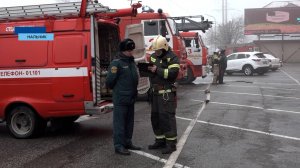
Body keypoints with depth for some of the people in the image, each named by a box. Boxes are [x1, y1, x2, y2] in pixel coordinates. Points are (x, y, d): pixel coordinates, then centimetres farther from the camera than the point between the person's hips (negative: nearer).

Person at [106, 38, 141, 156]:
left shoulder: (132, 62, 13)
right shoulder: (116, 63, -12)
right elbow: (110, 81, -13)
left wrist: (133, 91, 13)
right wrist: (117, 90, 2)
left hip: (131, 98, 8)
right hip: (120, 99, -8)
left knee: (129, 122, 15)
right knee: (120, 122, -3)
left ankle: (127, 142, 26)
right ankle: (119, 146, 3)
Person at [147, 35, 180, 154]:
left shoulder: (172, 58, -8)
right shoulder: (153, 56, 14)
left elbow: (172, 74, -21)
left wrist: (157, 70, -21)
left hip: (166, 93, -8)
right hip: (155, 92, 8)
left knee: (167, 117, -7)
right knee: (155, 117, 11)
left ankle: (171, 143, 0)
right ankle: (160, 141, 23)